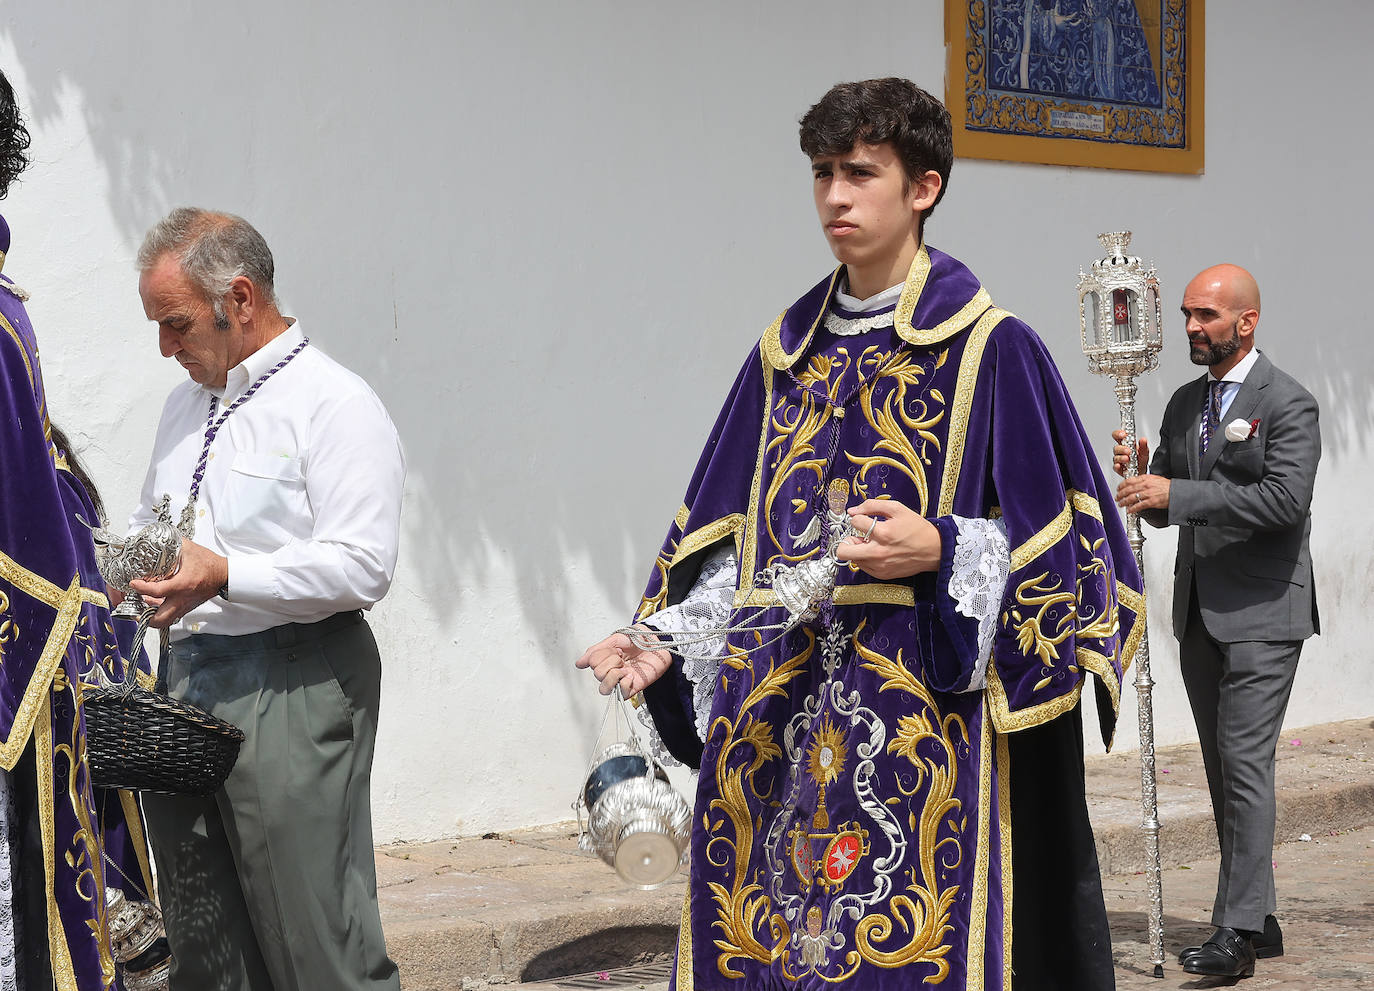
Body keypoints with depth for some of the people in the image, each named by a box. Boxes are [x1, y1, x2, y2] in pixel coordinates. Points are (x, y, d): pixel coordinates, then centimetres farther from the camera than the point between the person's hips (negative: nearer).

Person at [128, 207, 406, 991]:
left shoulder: (335, 405, -8)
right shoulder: (186, 405, 19)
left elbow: (364, 565, -17)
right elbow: (149, 522, 32)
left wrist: (224, 575, -23)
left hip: (295, 689, -8)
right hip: (186, 676, 8)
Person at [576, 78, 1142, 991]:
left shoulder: (991, 350, -2)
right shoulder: (787, 354, 13)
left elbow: (1057, 547, -3)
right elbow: (727, 539, 16)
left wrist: (942, 553, -18)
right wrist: (662, 642, 2)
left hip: (926, 711, -5)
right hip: (777, 712, 5)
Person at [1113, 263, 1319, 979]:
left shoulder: (1288, 404, -8)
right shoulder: (1185, 404, 15)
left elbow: (1286, 497, -21)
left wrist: (1176, 494, -22)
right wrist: (1141, 478, -5)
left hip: (1262, 612, -8)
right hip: (1199, 613, 8)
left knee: (1246, 764, -13)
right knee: (1224, 771, 10)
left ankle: (1238, 928, -13)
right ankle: (1259, 920, 18)